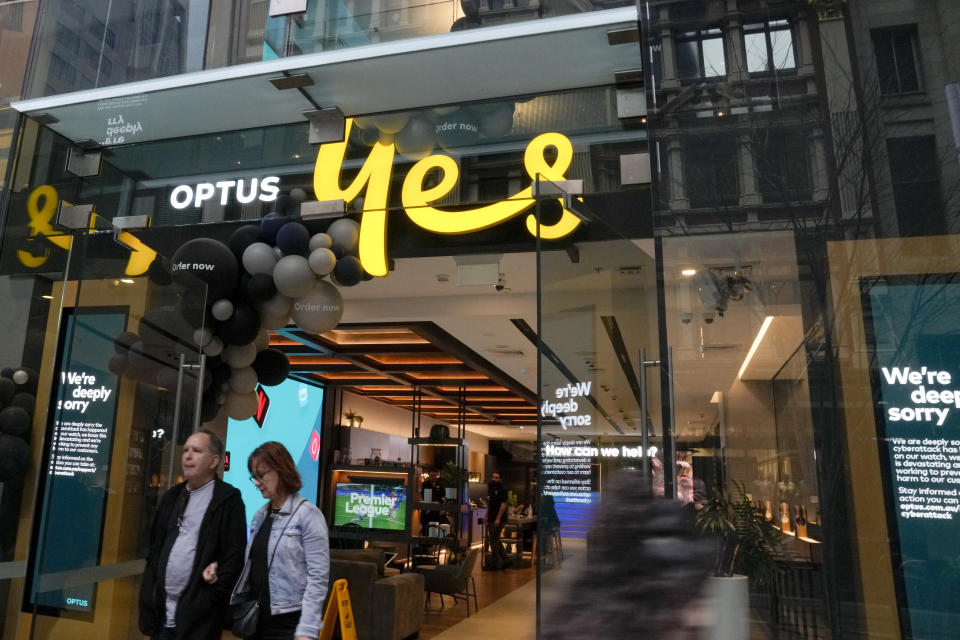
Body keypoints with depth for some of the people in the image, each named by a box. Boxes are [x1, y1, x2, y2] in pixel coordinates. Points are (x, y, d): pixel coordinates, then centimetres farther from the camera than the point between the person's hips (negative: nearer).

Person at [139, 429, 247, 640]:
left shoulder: (228, 500, -8)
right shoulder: (172, 497, 13)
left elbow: (235, 555, -11)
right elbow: (154, 550, 16)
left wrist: (211, 598, -14)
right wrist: (148, 599, 8)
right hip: (161, 614, 6)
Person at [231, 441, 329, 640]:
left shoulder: (308, 514, -10)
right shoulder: (260, 516, 10)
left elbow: (318, 576, -15)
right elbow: (251, 566, 13)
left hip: (290, 622, -6)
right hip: (256, 618, 6)